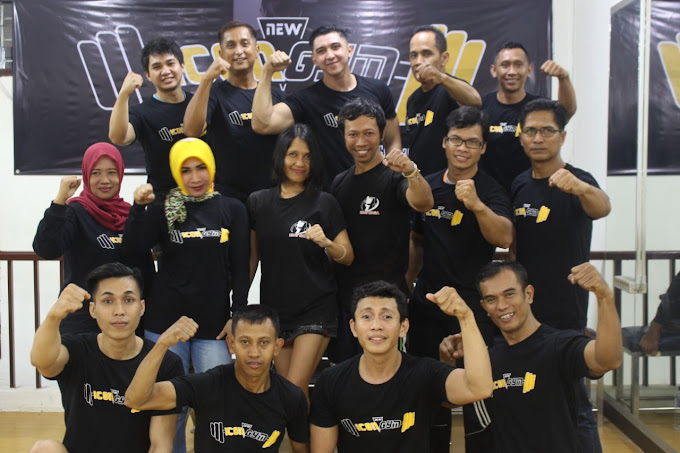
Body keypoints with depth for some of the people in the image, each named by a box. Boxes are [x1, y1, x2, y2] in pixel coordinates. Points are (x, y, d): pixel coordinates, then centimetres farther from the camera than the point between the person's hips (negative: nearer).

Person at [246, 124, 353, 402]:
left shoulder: (324, 203, -4)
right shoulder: (258, 202, 4)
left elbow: (348, 257, -2)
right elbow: (252, 258, 11)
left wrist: (326, 242, -22)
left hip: (315, 309, -3)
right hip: (275, 308, 3)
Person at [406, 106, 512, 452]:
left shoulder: (491, 191, -8)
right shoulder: (427, 186, 5)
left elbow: (504, 238, -26)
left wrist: (476, 204, -41)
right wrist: (406, 284, 14)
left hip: (472, 304, -5)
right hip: (426, 303, 5)